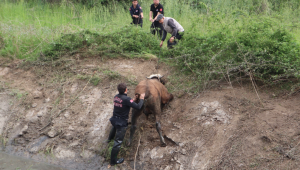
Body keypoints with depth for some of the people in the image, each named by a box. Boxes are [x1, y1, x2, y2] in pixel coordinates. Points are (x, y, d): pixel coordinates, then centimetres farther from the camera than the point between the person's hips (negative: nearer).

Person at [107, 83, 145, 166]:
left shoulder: (116, 97, -4)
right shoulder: (126, 99, -28)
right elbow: (138, 107, -27)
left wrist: (133, 100, 11)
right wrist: (141, 98, -10)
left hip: (114, 119, 8)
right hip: (122, 123, -8)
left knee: (114, 127, 43)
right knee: (118, 142, 2)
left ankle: (110, 138, 75)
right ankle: (113, 161, 11)